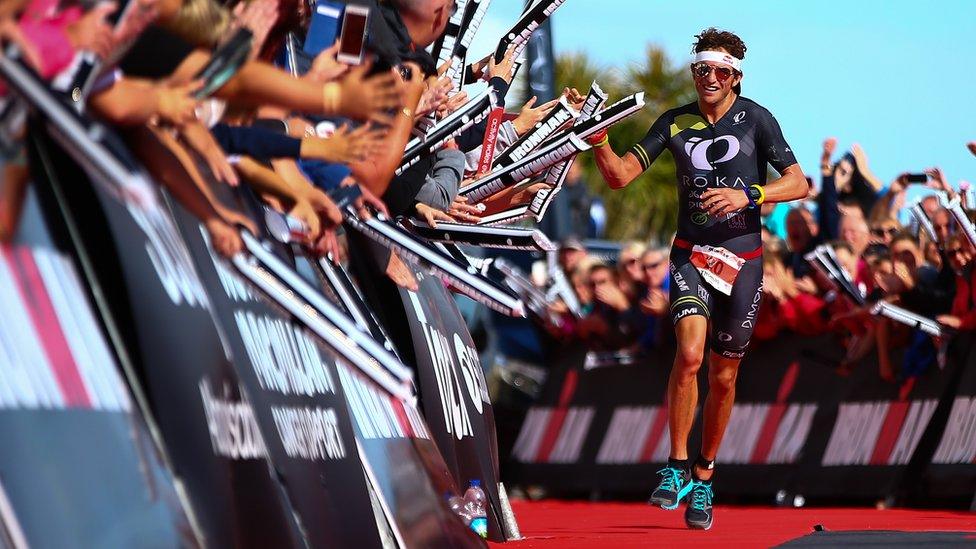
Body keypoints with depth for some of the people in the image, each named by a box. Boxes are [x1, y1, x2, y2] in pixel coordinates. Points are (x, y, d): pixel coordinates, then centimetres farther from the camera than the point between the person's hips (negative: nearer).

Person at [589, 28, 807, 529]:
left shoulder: (754, 118, -3)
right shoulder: (676, 122, 3)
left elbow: (798, 183, -6)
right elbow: (620, 175, 2)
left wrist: (748, 195, -22)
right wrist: (598, 140, -17)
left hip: (743, 261, 0)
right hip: (691, 256, 0)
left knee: (723, 377, 7)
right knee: (690, 354, -24)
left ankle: (704, 479, 24)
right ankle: (677, 467, -12)